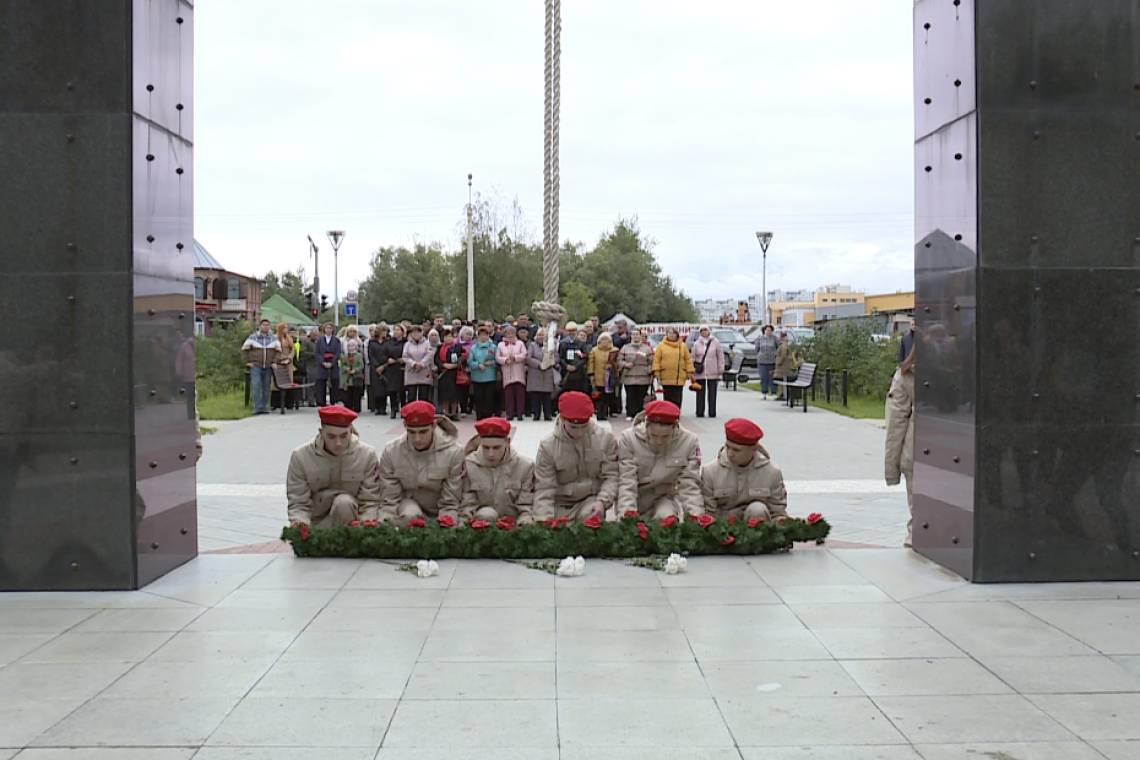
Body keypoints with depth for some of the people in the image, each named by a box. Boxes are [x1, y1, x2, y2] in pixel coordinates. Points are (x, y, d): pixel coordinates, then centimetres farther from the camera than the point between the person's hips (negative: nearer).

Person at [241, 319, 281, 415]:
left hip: (268, 367, 2)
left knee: (266, 388, 6)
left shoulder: (274, 338, 10)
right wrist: (246, 362, -3)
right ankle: (258, 408, -13)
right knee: (256, 387, -11)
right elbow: (244, 349, 6)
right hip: (255, 366, -2)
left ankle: (264, 408, 12)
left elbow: (278, 351, 9)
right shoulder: (253, 338, 4)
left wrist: (275, 362, -4)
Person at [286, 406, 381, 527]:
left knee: (344, 502, -30)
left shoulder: (367, 454, -11)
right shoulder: (301, 455, -11)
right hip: (316, 521, 1)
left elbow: (370, 502, -10)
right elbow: (298, 504, -10)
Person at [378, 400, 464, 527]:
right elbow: (389, 501, -11)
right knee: (409, 516, -33)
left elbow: (450, 503, -14)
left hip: (440, 512, 2)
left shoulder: (453, 452, -20)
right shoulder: (391, 451, -15)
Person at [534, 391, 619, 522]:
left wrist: (602, 501, -25)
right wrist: (545, 522, -27)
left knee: (590, 517, -32)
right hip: (561, 504, 1)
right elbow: (544, 488, -13)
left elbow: (611, 476, -5)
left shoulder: (605, 437, -9)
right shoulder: (547, 445, -12)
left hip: (592, 499, -1)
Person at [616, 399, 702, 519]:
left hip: (667, 496, -1)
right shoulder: (629, 438, -20)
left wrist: (695, 517, -28)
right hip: (638, 496, 1)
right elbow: (627, 482, -21)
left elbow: (689, 485, -15)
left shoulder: (689, 441, -17)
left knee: (666, 518, -31)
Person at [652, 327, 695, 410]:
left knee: (677, 400, 0)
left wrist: (690, 372, 4)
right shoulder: (661, 345, 5)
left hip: (679, 378, 1)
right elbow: (657, 360, 3)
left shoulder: (683, 346, 8)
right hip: (666, 377, -1)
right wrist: (656, 372, -5)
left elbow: (688, 360, 9)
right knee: (668, 399, 2)